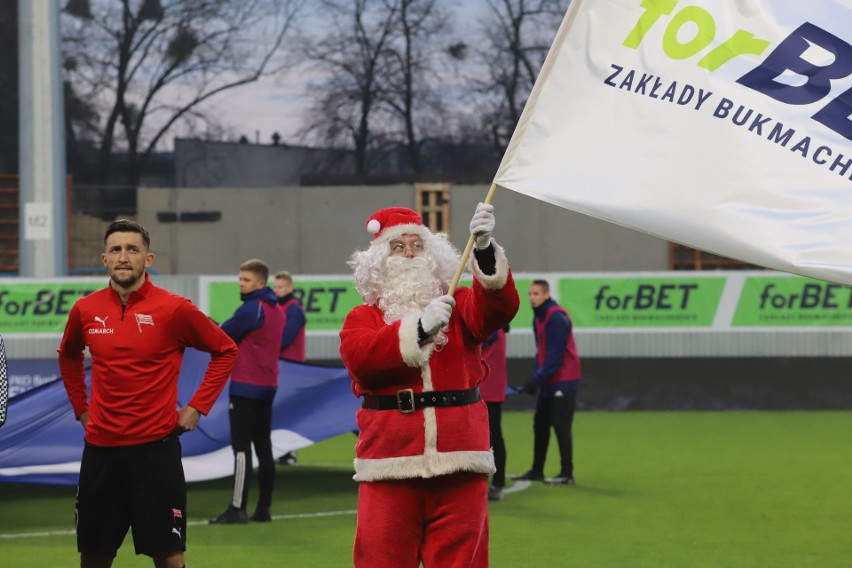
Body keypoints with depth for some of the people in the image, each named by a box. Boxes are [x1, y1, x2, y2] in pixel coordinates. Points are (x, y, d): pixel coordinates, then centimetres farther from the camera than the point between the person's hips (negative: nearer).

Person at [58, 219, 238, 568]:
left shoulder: (173, 309, -8)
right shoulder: (85, 310, 3)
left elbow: (225, 351, 4)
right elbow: (69, 356, 25)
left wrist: (197, 407, -1)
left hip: (155, 448, -3)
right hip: (100, 447, 4)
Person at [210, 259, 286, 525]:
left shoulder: (252, 308, -14)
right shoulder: (277, 310, 13)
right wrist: (220, 331, 7)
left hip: (246, 387, -9)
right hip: (267, 386, 9)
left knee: (241, 448, -8)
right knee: (264, 447, 9)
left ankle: (237, 509, -10)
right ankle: (264, 508, 10)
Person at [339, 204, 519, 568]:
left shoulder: (458, 305, 13)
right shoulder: (363, 317, 10)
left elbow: (499, 309, -9)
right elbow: (359, 357, -11)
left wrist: (485, 250, -27)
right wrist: (418, 329, -24)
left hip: (458, 468, 1)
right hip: (390, 468, -1)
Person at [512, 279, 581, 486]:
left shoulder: (557, 318, -18)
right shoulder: (538, 317, 11)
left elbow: (555, 355, -21)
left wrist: (537, 379, -21)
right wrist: (535, 378, 4)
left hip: (563, 382, -9)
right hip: (548, 383, 9)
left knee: (560, 425, -8)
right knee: (540, 424, 11)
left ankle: (567, 474, -3)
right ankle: (536, 471, 18)